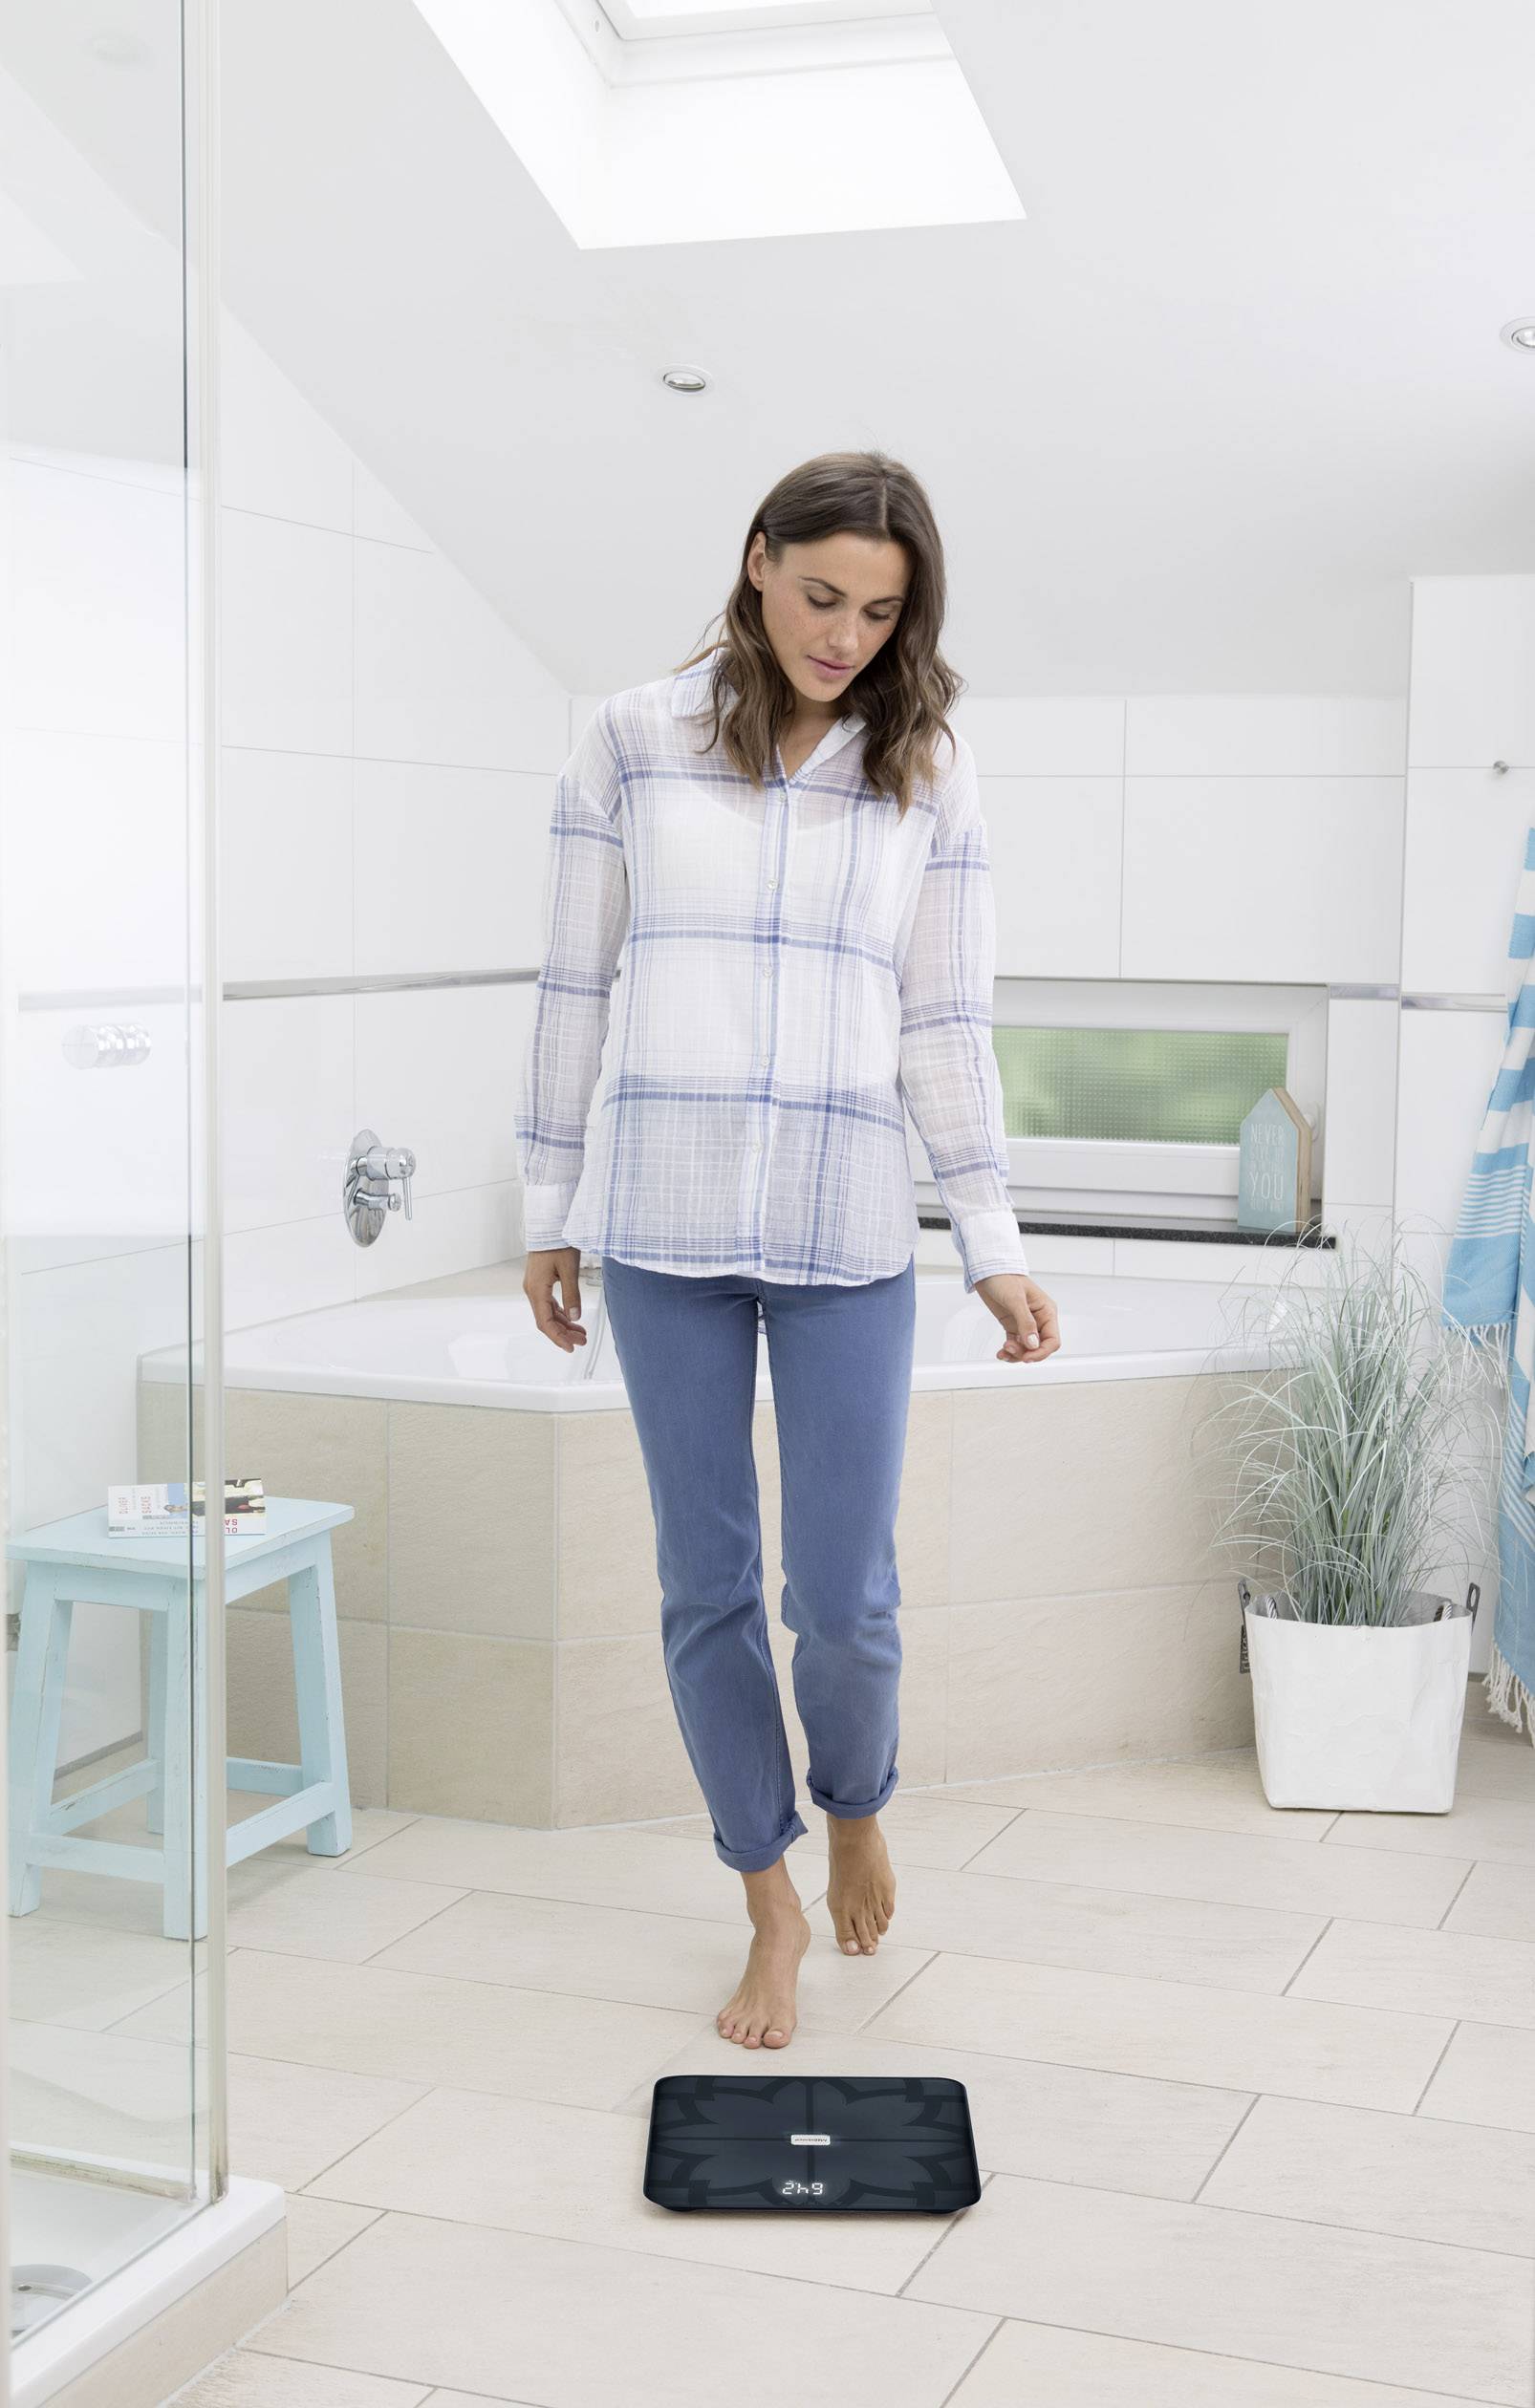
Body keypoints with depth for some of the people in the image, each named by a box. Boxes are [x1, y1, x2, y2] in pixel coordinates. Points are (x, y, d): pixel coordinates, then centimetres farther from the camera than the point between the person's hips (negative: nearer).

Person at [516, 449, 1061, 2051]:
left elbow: (947, 1018, 5)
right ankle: (771, 1903, 26)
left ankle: (855, 1805, 34)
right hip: (661, 1217, 0)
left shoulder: (927, 766, 4)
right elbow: (574, 985, 7)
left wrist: (993, 1243, 2)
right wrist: (548, 1209, 7)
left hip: (847, 1229, 0)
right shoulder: (634, 738, 3)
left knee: (844, 1596, 0)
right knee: (706, 1585, 7)